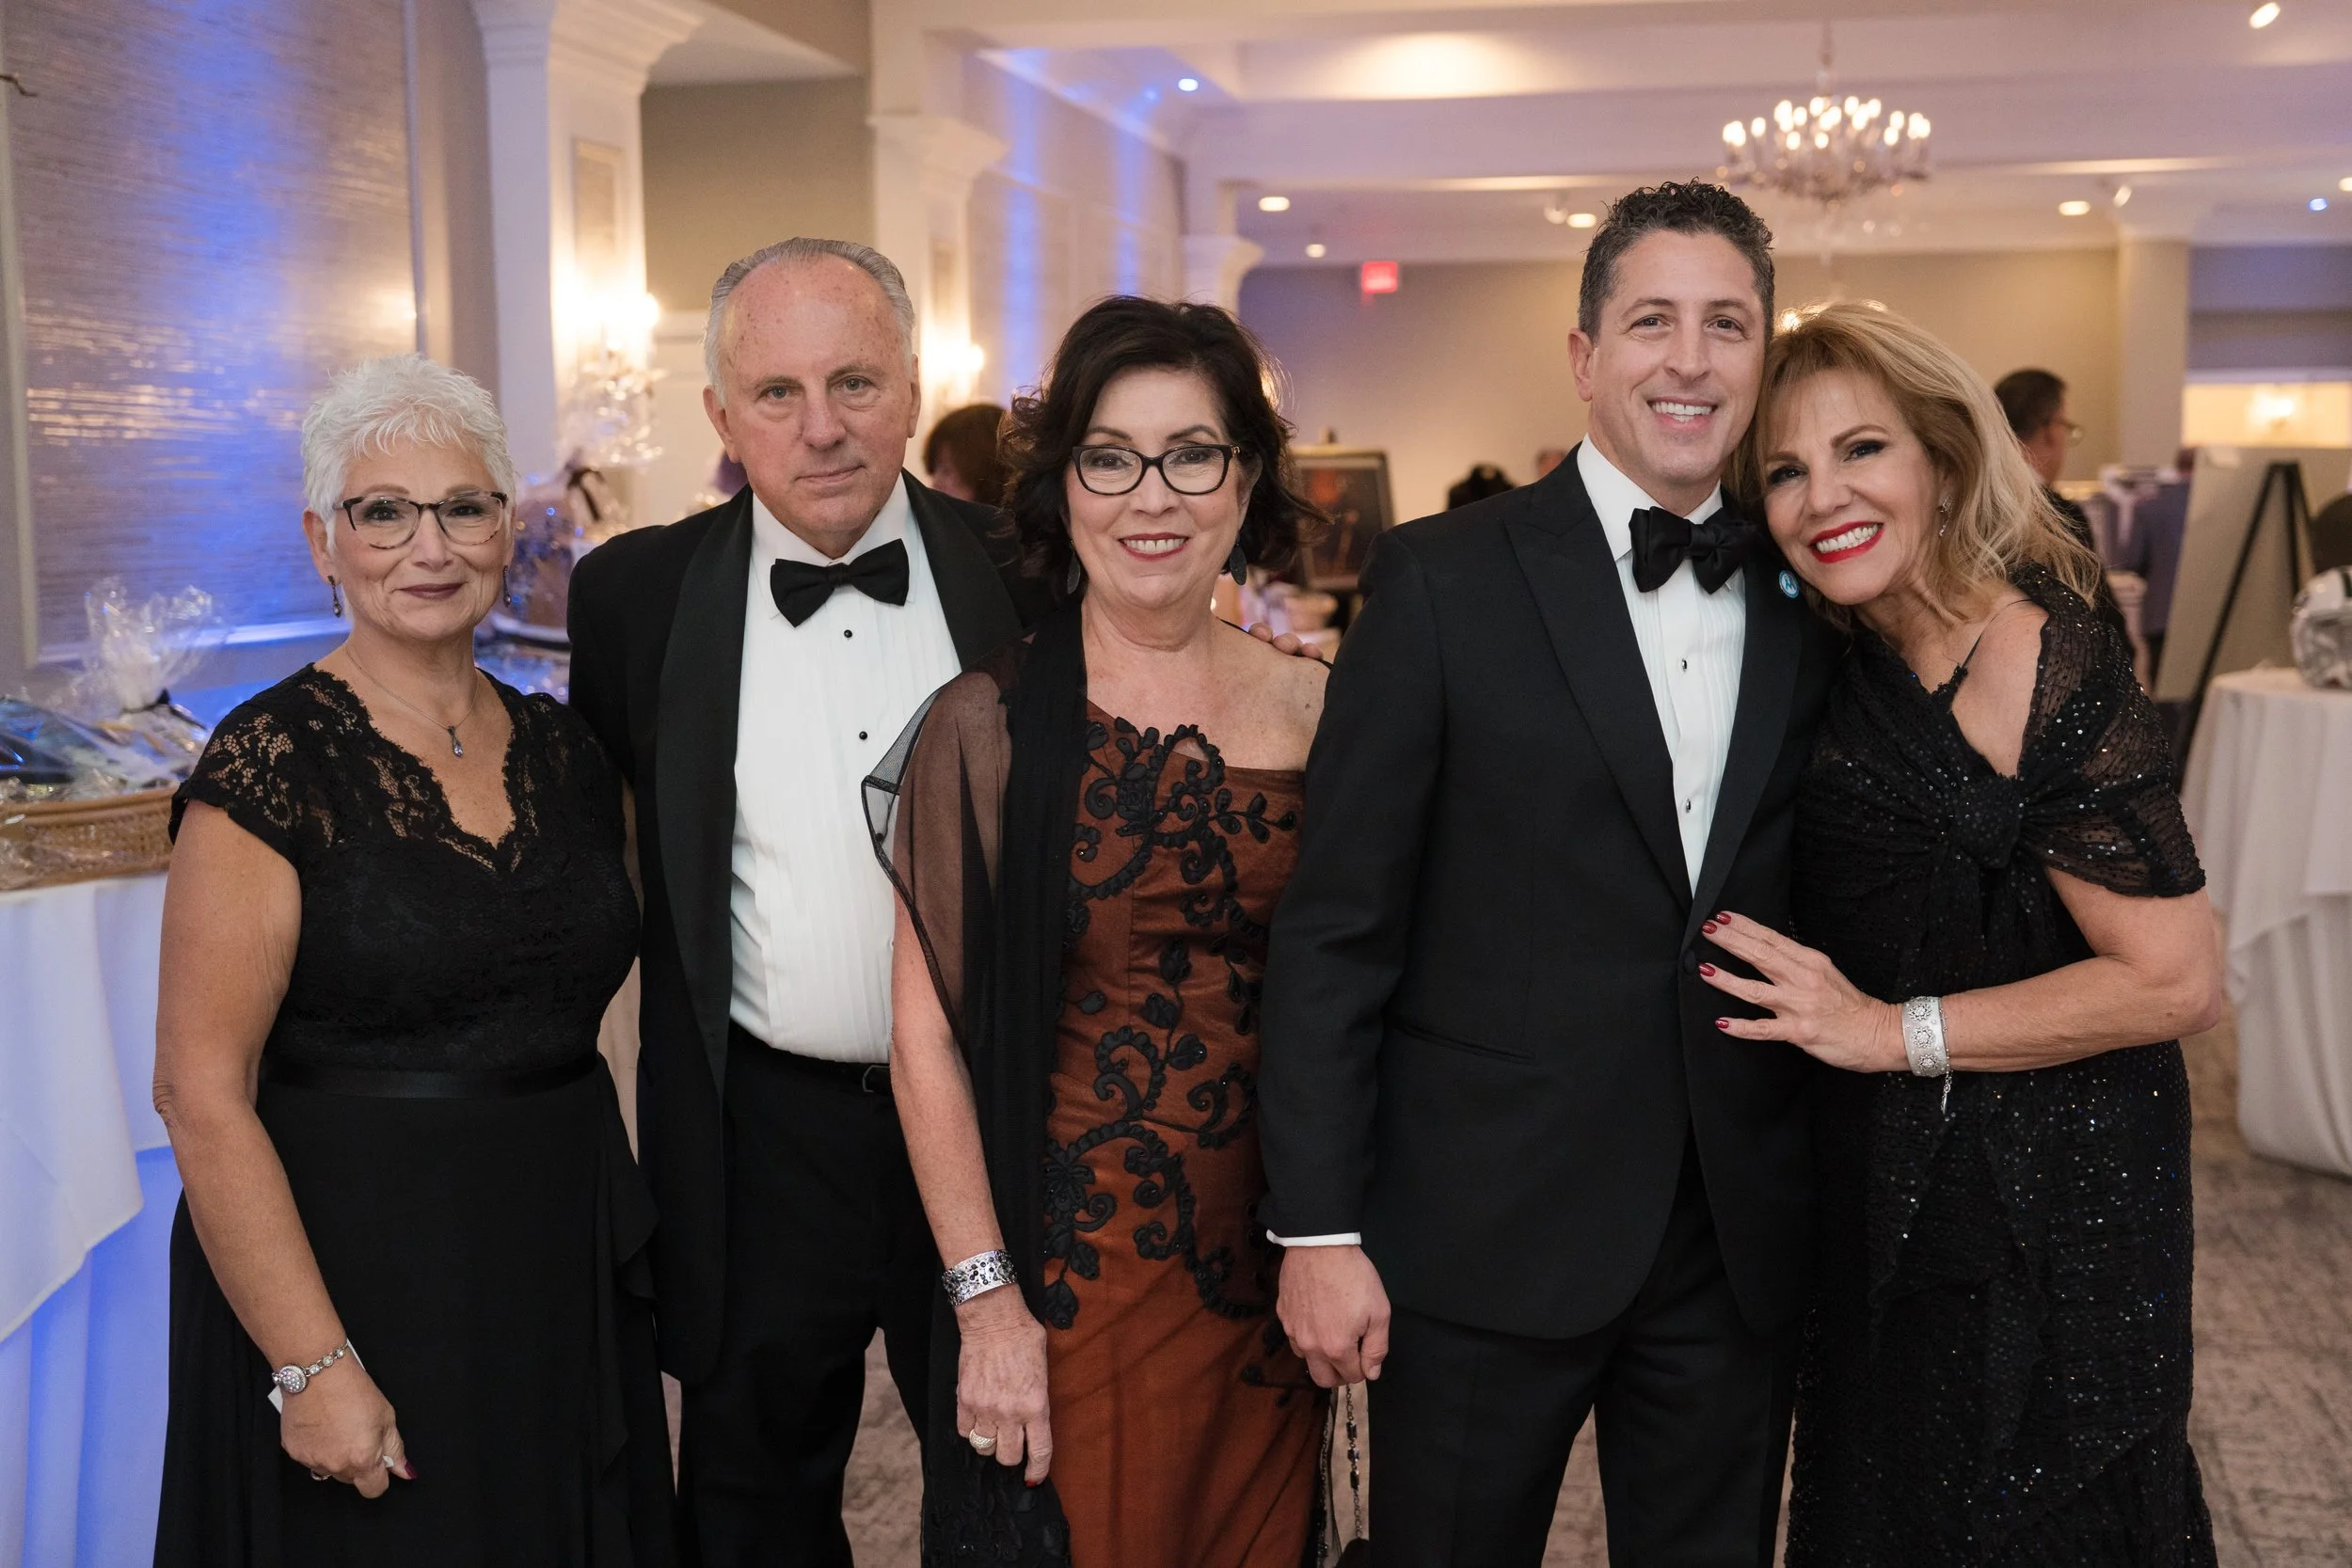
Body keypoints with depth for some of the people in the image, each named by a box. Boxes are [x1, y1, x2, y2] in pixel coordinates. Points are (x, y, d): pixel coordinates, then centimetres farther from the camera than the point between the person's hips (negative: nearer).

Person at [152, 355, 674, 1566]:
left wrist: (633, 1230, 6)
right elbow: (201, 1093, -15)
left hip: (565, 1282, 6)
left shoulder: (566, 752, 5)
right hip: (353, 1278, -5)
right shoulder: (274, 761, -12)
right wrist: (313, 1366, -19)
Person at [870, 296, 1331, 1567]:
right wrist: (986, 1301, -12)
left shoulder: (1315, 711, 1)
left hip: (1268, 1275, 4)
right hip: (1067, 1273, -3)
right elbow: (926, 1038, -9)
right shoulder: (987, 728, -10)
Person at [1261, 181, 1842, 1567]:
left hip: (1744, 1245, 4)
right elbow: (1337, 924, -8)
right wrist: (1318, 1228, -11)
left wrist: (1834, 1203, 6)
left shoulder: (1815, 600, 5)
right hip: (1487, 1238, -3)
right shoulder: (1444, 580, -7)